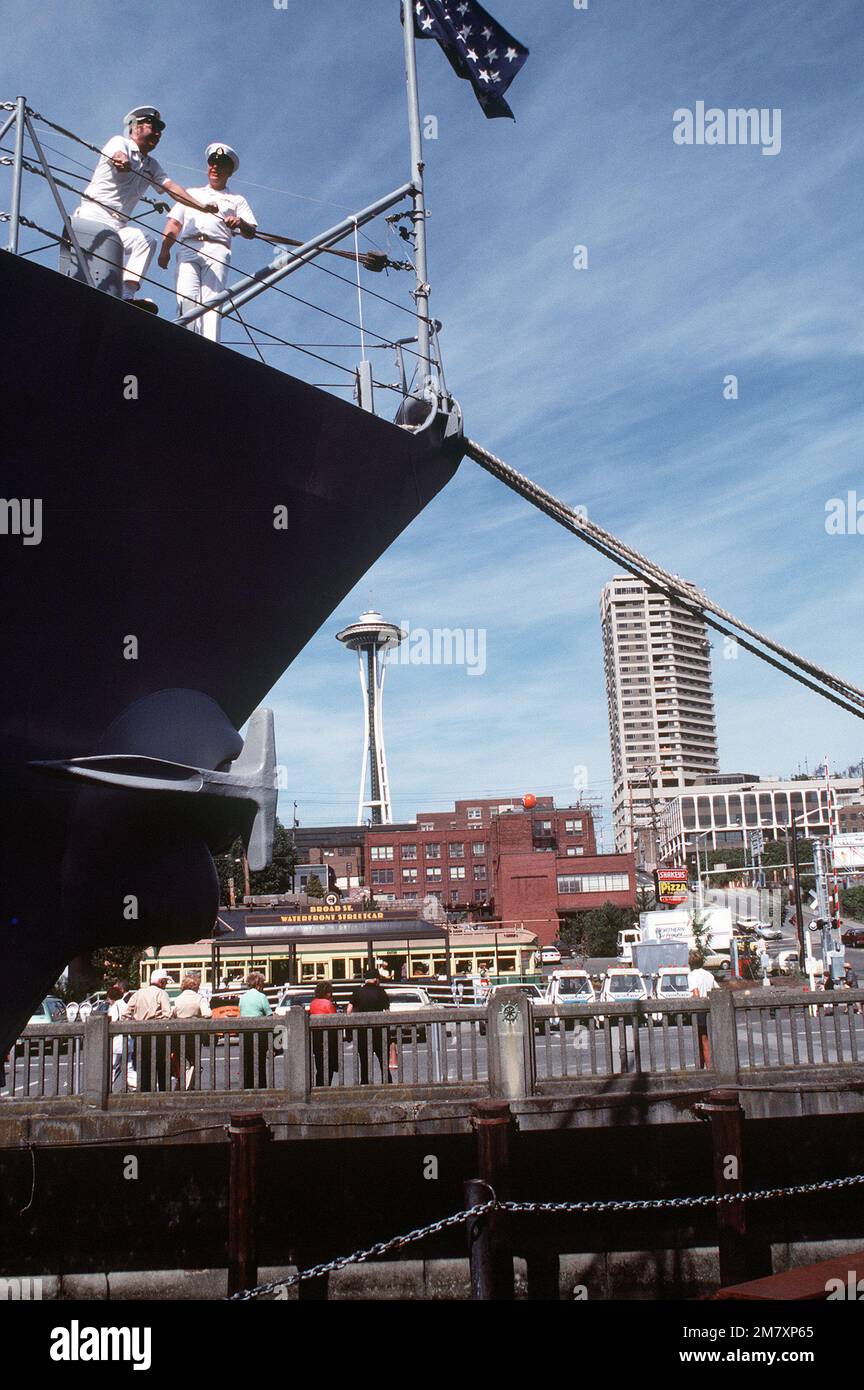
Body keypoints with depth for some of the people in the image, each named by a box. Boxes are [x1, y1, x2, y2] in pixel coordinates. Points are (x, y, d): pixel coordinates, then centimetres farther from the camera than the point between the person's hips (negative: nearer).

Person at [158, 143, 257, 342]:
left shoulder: (236, 200, 27)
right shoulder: (191, 193, 33)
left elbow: (251, 232, 13)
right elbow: (174, 223, 23)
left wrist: (240, 223, -11)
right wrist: (165, 249, 5)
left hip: (217, 250, -1)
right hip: (188, 248, 1)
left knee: (211, 301, -19)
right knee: (186, 297, -22)